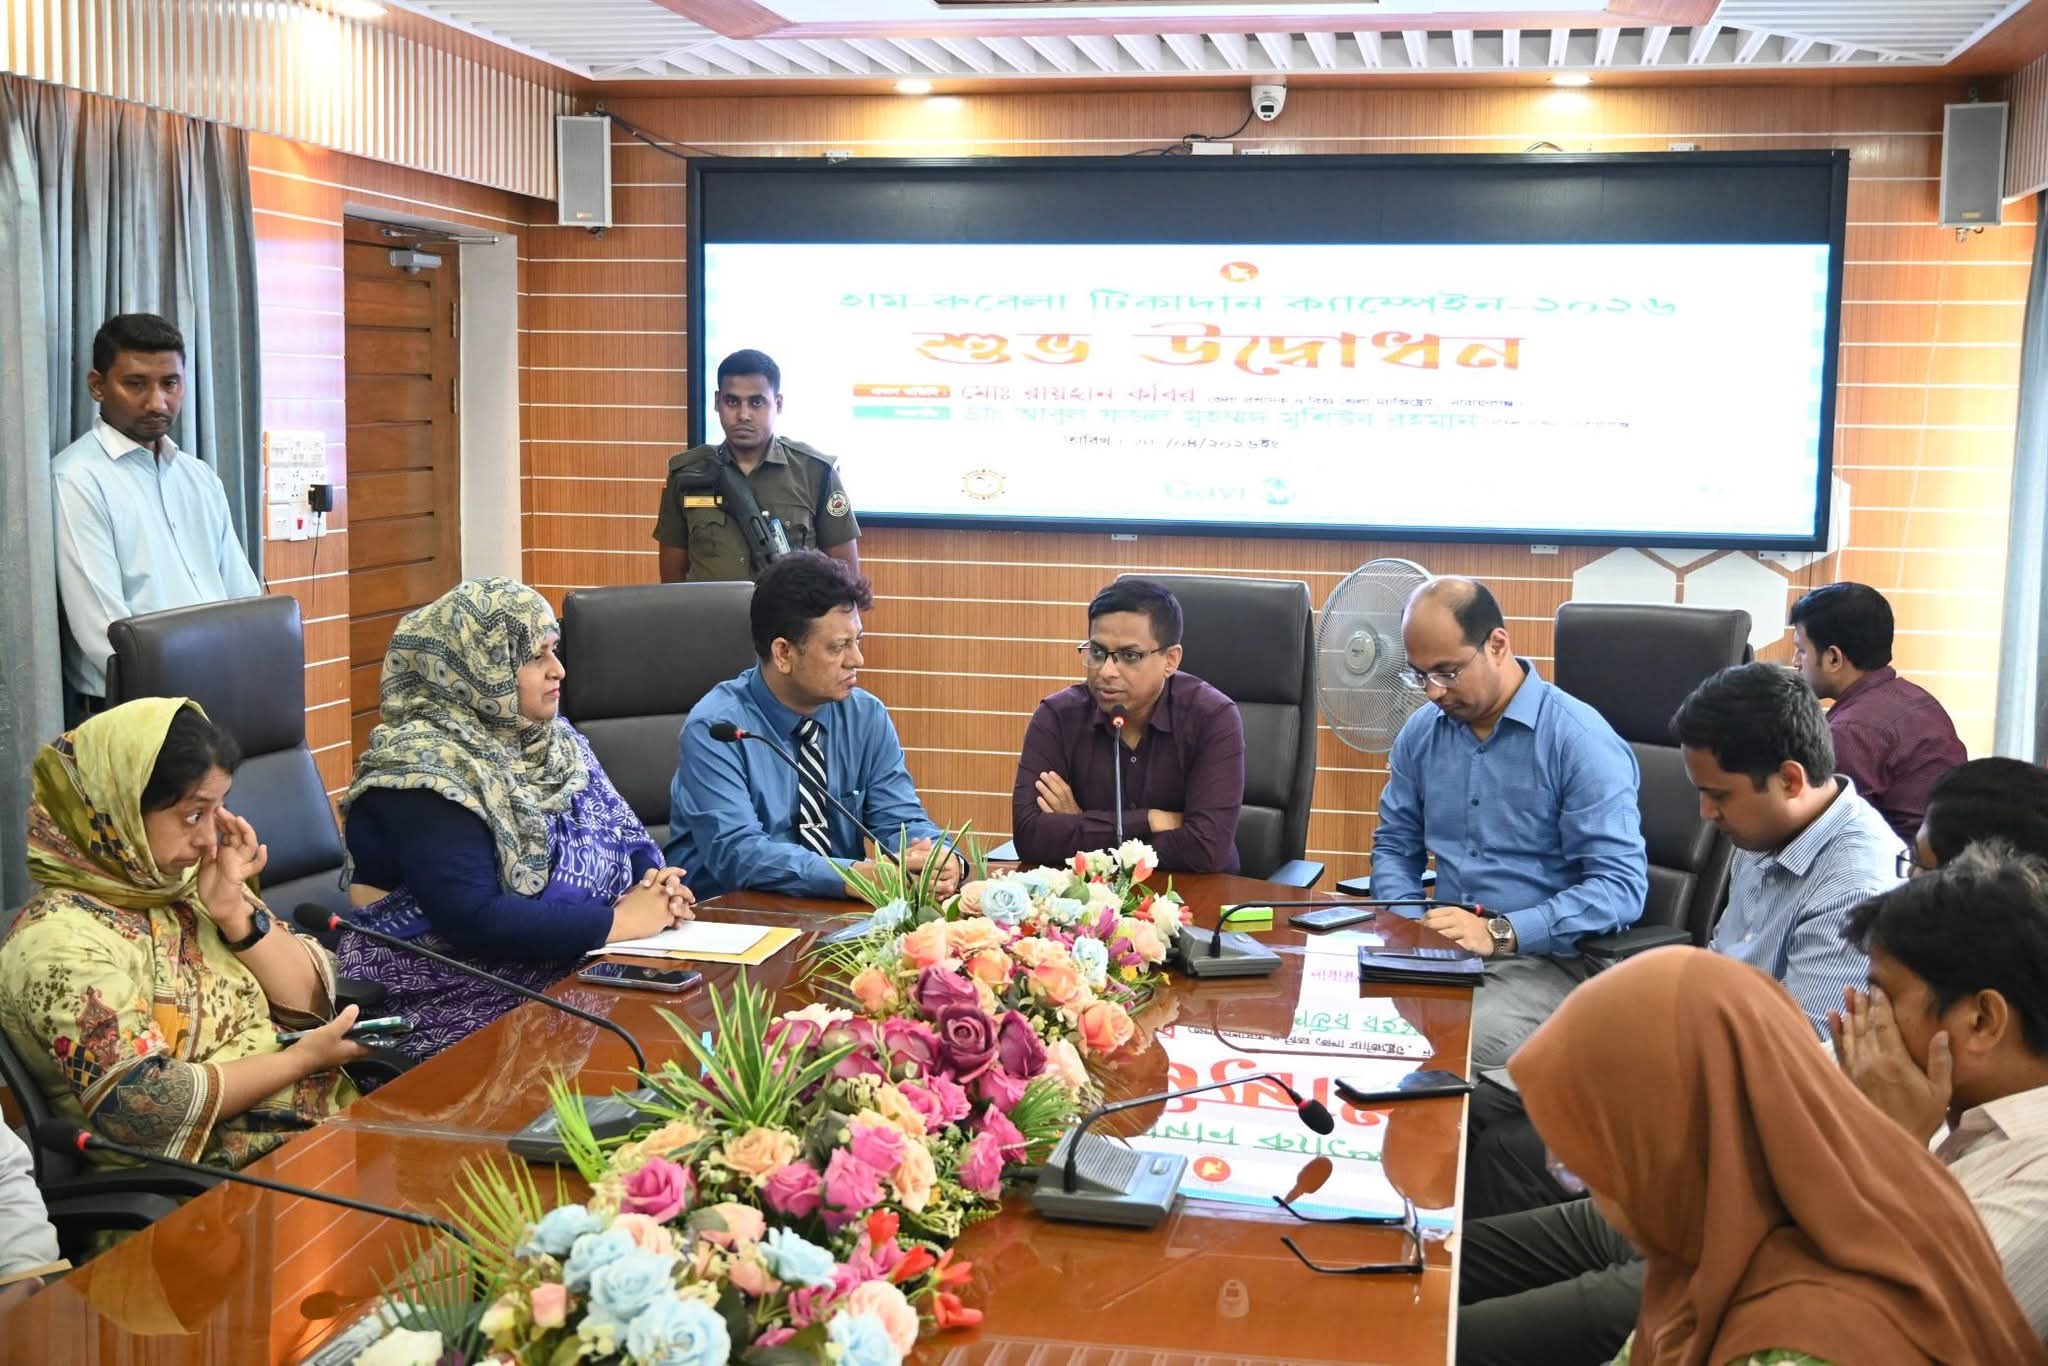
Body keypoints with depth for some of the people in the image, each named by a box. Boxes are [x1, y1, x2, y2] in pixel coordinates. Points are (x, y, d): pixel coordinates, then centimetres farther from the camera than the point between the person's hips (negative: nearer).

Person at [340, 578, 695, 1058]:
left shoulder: (552, 740, 10)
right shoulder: (425, 770, -16)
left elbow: (627, 834, 11)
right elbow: (475, 920, -25)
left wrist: (656, 884, -11)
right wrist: (619, 921, -22)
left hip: (578, 978, 8)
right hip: (459, 1014, -8)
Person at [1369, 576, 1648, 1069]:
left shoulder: (1581, 741, -10)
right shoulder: (1421, 732, 10)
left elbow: (1621, 886, -16)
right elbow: (1395, 847, 21)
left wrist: (1500, 933, -25)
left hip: (1545, 958, -5)